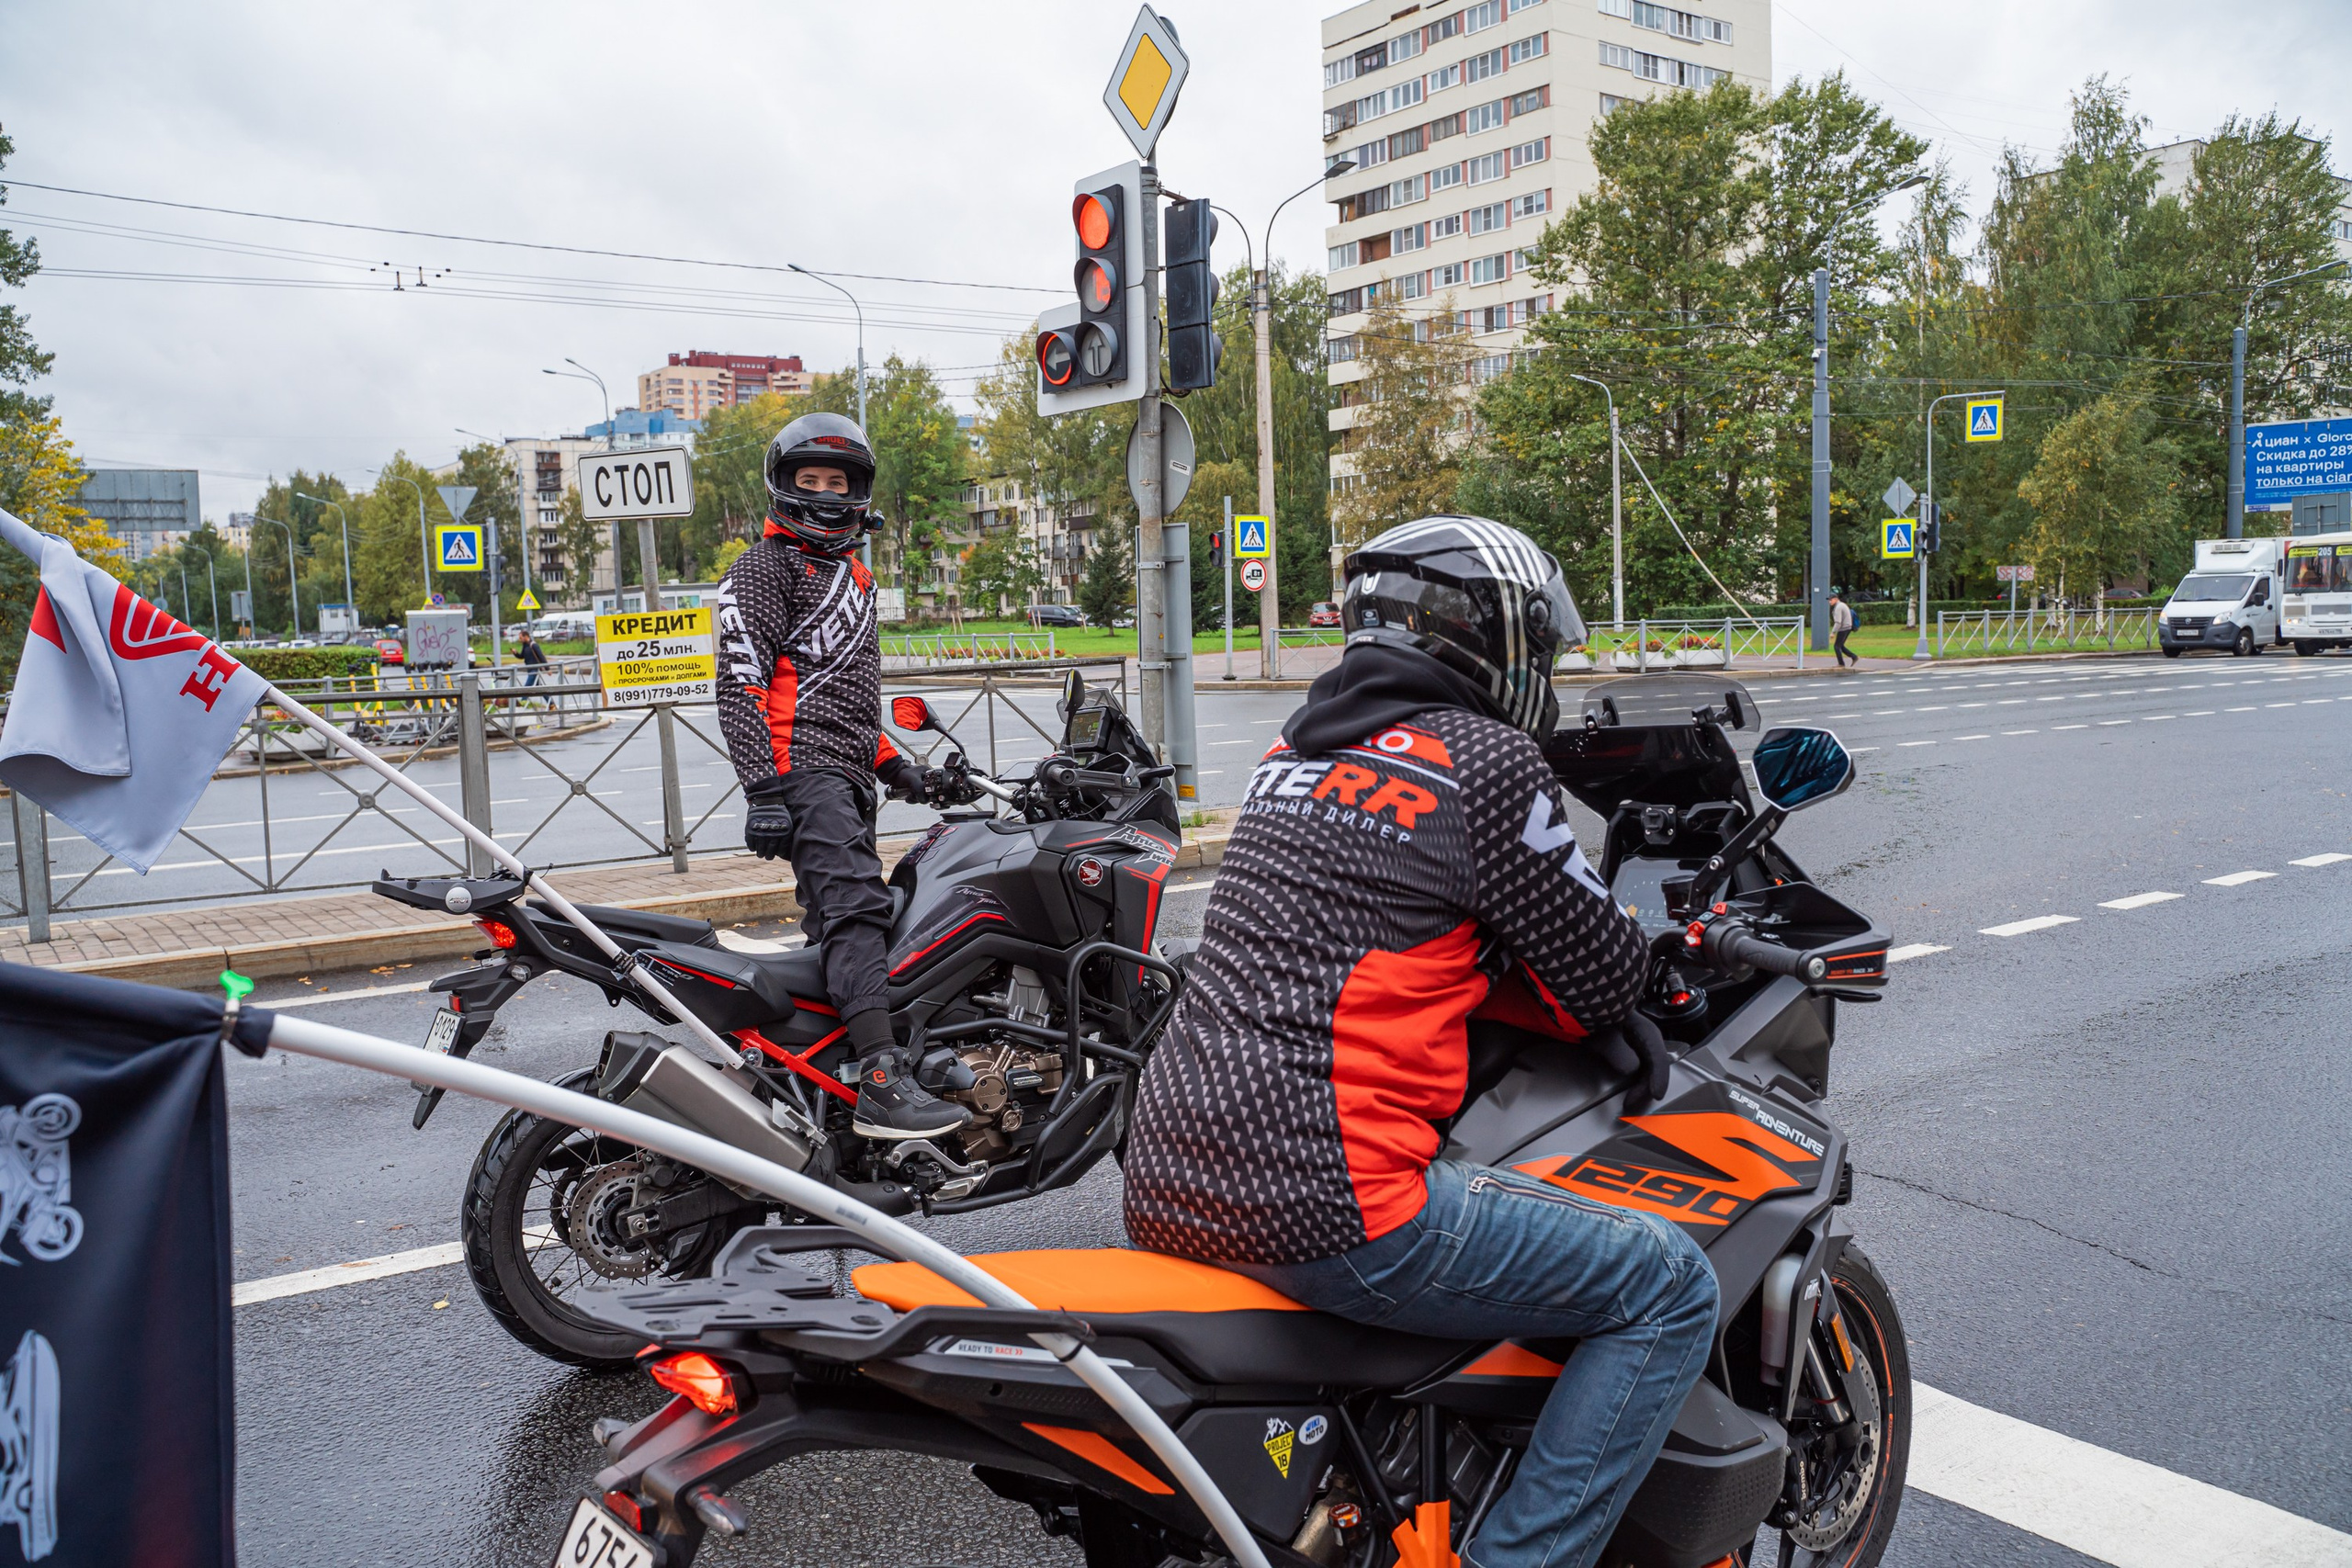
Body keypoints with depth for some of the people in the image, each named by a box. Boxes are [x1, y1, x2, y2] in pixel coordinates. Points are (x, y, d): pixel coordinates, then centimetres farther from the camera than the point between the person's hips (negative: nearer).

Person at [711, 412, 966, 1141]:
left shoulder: (853, 572, 29)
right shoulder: (762, 569, 1)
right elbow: (741, 684, -10)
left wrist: (889, 760, 30)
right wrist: (762, 788, -19)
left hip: (848, 776, 9)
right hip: (802, 768, -9)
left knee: (842, 919, 6)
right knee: (855, 906, -23)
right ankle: (882, 1085, -33)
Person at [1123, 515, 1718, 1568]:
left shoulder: (1299, 746, 16)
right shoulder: (1487, 760, -7)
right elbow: (1601, 974, 0)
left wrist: (1605, 1010, 18)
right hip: (1318, 1204, -9)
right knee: (1671, 1289, 2)